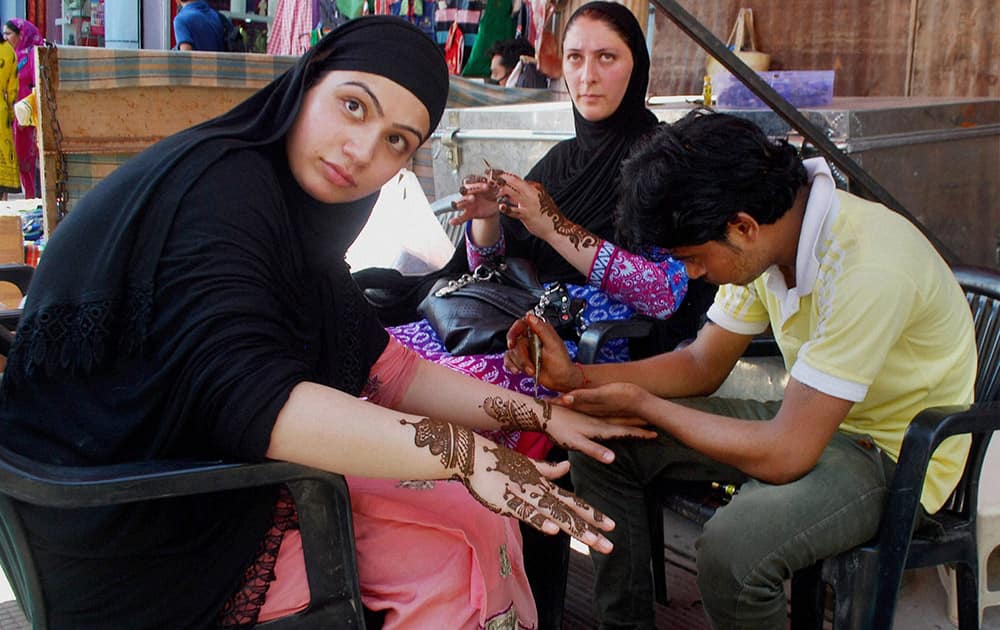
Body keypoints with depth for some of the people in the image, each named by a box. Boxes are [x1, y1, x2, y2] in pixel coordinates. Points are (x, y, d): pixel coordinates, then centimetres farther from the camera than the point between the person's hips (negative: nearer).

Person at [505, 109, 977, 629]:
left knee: (731, 545, -35)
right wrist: (577, 377, -9)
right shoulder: (766, 235, -7)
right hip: (808, 416, 8)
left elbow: (785, 455, -31)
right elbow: (703, 364, 4)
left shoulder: (866, 269, -32)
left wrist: (643, 404, -19)